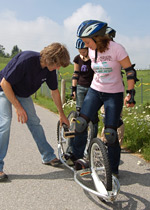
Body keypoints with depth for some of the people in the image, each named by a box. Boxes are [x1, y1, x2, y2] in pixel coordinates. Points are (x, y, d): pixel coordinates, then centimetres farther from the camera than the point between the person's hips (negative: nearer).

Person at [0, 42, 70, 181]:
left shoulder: (50, 69, -13)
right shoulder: (26, 60, -35)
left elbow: (54, 92, 2)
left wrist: (61, 114, 8)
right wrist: (18, 107, -26)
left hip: (22, 93, 6)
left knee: (34, 122, 3)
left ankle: (48, 157, 15)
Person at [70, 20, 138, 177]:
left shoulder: (116, 48, -16)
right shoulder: (91, 51, 1)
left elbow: (130, 71, -12)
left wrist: (130, 93, -17)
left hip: (114, 94, -5)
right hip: (95, 91, 5)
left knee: (110, 133, -8)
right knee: (80, 123, -7)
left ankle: (113, 169, 12)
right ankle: (76, 156, 16)